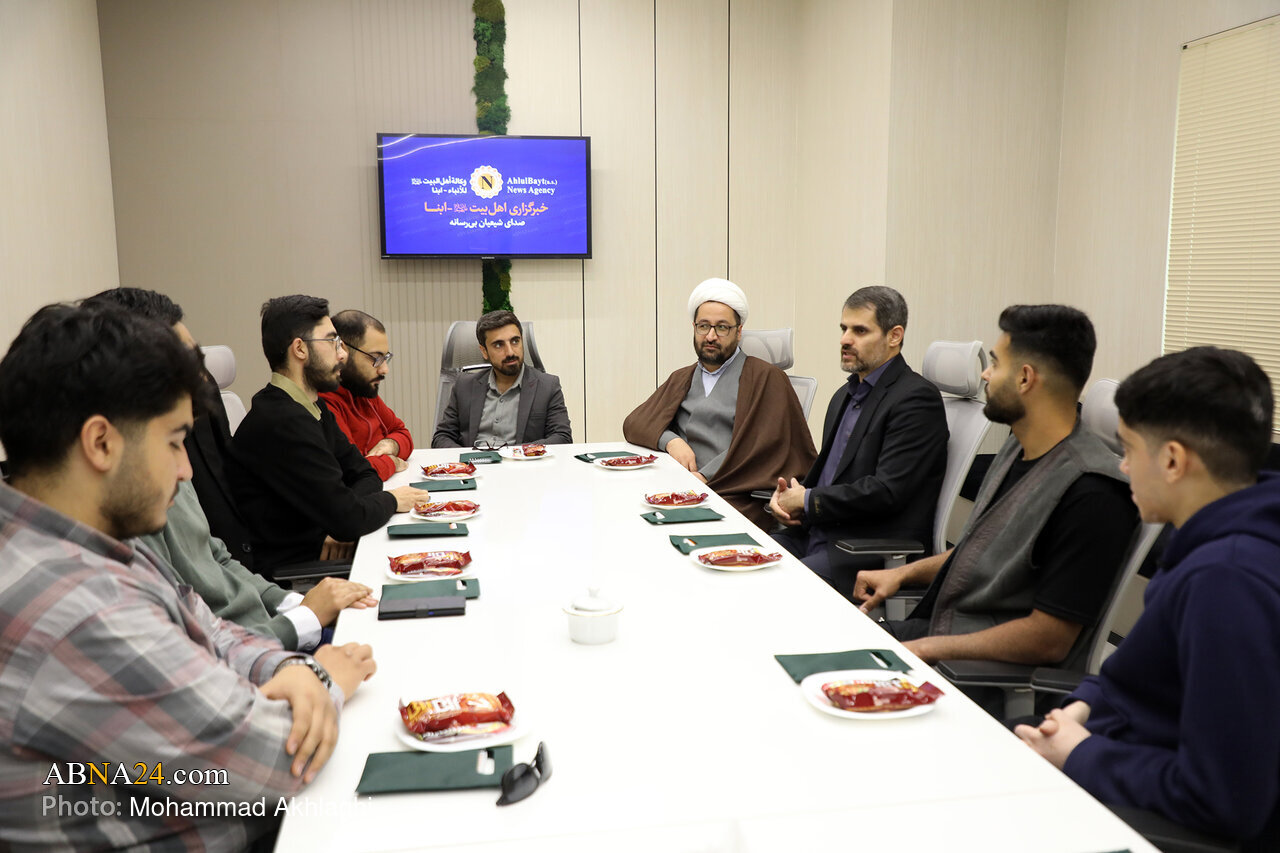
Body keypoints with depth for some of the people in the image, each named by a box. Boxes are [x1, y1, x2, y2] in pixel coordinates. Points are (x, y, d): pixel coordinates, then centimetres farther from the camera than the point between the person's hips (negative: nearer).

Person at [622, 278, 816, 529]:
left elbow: (762, 444, -6)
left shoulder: (766, 378, 7)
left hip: (735, 500, -4)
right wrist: (670, 440, -2)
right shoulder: (681, 379, 27)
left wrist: (704, 477, -14)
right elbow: (633, 423, 20)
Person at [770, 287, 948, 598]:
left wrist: (807, 501, -10)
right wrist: (788, 494, 1)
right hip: (816, 535, 8)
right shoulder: (846, 395, 19)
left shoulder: (917, 398, -10)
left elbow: (887, 491, -19)